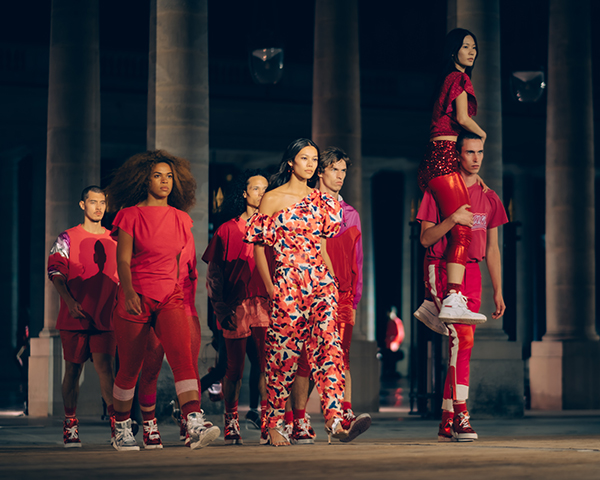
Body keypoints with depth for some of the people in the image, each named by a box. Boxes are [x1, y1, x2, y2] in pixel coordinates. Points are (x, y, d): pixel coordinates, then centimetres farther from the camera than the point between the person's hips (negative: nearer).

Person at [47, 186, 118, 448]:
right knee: (73, 369, 4)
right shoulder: (68, 238, 3)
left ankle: (116, 420, -12)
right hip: (74, 317, -1)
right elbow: (55, 271, -2)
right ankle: (70, 424, 13)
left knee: (104, 365, -11)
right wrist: (70, 301, -14)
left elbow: (122, 277, 18)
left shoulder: (114, 240, 12)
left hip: (105, 317, 1)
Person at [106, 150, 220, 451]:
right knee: (129, 368, 6)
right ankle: (121, 431, 25)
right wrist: (129, 292, -25)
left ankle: (195, 425, -33)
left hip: (169, 298, 3)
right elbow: (123, 260, -10)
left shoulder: (181, 219, 11)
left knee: (182, 355, -20)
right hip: (135, 299, -3)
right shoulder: (131, 215, -2)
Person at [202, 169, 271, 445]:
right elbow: (213, 273, 8)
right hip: (236, 308, -1)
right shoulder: (227, 230, 10)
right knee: (235, 368, 1)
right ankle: (231, 422, 14)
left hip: (267, 306, 1)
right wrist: (219, 307, -2)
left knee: (267, 365, -11)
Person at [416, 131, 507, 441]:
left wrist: (498, 291, 13)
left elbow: (492, 249, 17)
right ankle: (460, 411, -20)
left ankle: (448, 422, 6)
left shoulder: (489, 198, 15)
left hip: (471, 272, 5)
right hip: (441, 269, -5)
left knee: (462, 345, 2)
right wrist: (453, 219, -19)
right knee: (462, 337, -20)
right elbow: (425, 239, -3)